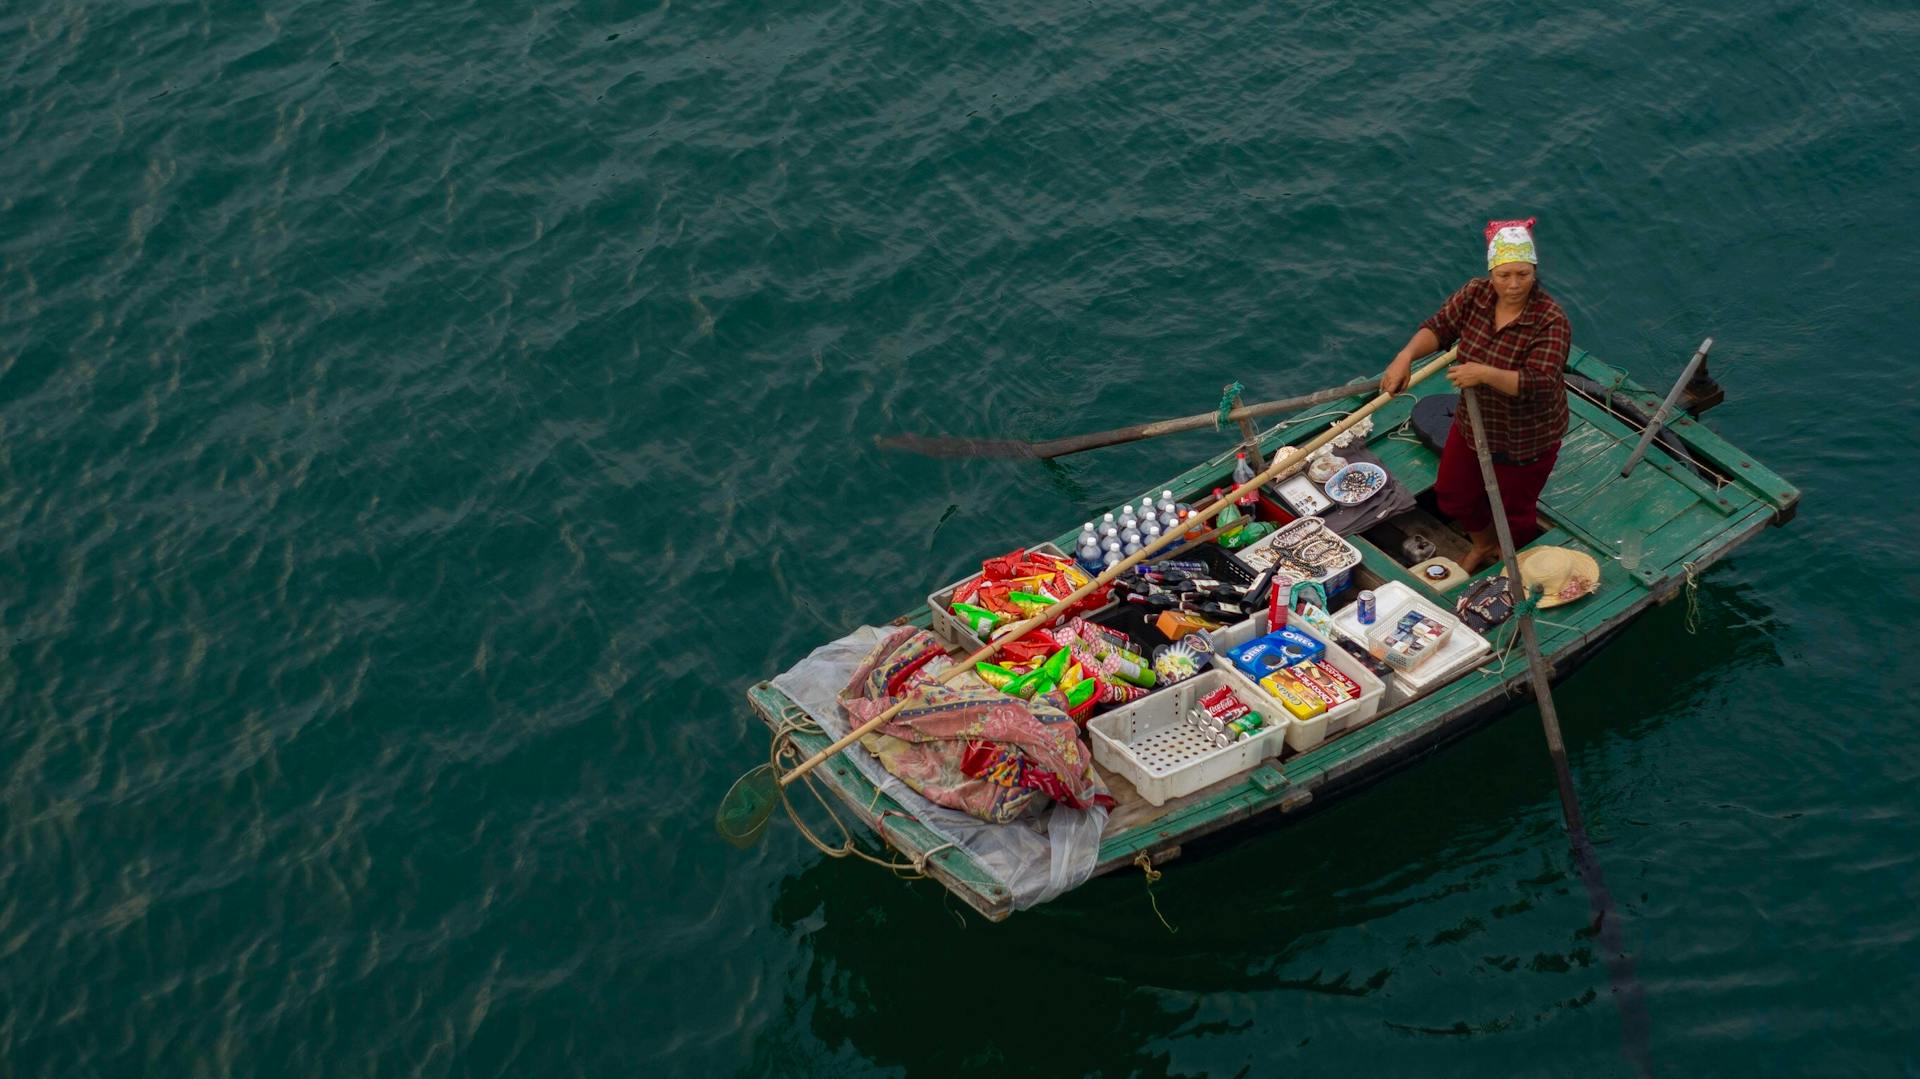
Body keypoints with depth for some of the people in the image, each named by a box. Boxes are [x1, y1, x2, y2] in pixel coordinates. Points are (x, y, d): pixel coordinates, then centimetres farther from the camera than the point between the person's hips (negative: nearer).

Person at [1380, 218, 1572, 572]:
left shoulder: (1551, 322, -31)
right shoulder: (1475, 294, -14)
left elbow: (1538, 384, -38)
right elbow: (1438, 327, -11)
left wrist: (1484, 374, -48)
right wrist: (1406, 356, -30)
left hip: (1525, 439, -6)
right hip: (1473, 423, 6)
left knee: (1514, 512, 15)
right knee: (1452, 495, 25)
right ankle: (1484, 544, 57)